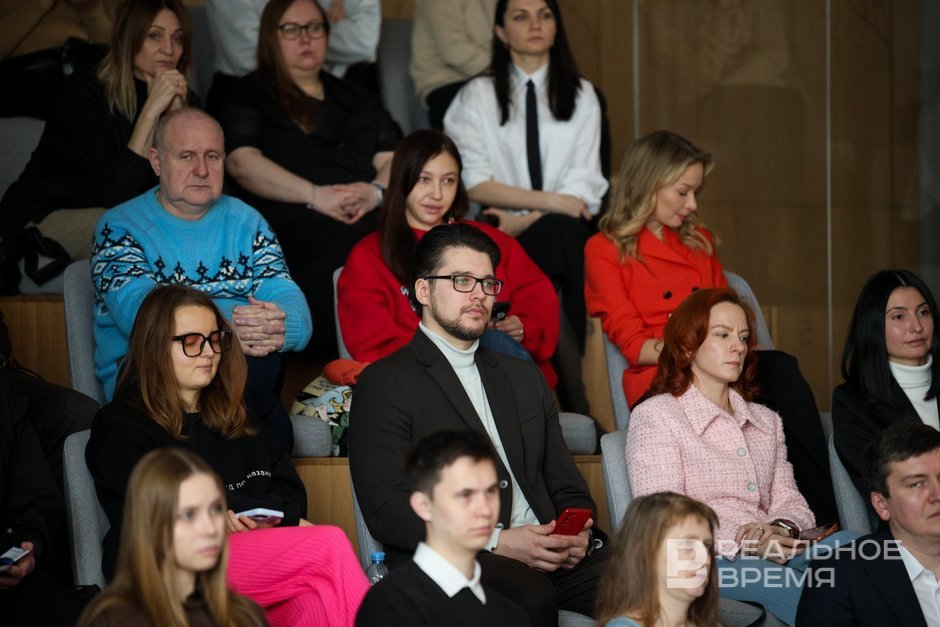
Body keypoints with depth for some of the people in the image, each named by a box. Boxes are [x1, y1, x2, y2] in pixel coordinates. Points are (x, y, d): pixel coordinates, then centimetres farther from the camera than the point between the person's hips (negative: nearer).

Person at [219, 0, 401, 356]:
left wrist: (377, 191, -8)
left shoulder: (358, 101, 31)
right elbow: (241, 161, -2)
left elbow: (392, 160, 17)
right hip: (294, 226, -4)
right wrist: (315, 195, -14)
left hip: (372, 220, 4)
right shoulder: (251, 96, 17)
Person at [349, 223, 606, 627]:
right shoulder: (385, 384, 5)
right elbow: (387, 511, -6)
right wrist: (496, 542, -16)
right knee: (531, 594, -38)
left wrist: (578, 535, 0)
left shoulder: (524, 378, 27)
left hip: (547, 555, 5)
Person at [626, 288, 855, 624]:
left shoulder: (766, 421, 29)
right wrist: (741, 540, -20)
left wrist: (783, 529, -9)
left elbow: (788, 499, 18)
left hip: (769, 555, 5)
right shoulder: (654, 416, 8)